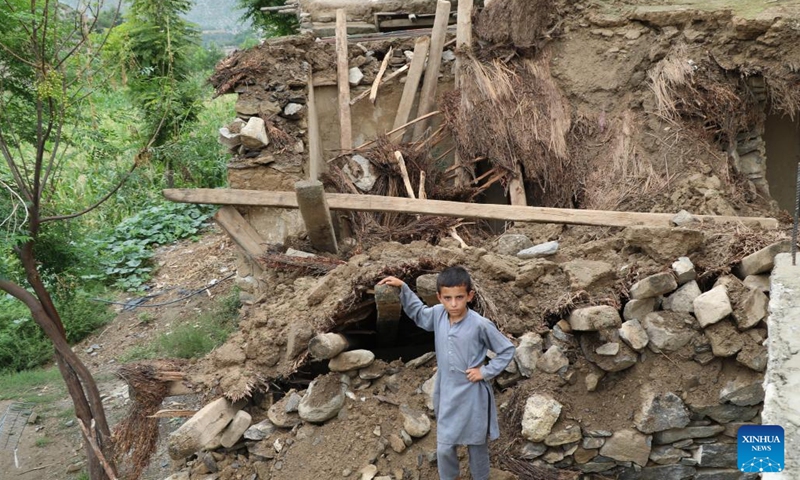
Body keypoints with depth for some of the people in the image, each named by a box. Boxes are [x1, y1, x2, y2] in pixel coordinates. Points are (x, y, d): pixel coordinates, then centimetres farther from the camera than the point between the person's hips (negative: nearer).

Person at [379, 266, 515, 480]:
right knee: (444, 448, 12)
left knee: (477, 445, 16)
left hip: (472, 396, -4)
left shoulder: (480, 325, -22)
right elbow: (418, 313, 15)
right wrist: (403, 288, 3)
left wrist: (485, 372, -14)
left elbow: (507, 350, -10)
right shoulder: (437, 314, -9)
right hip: (446, 394, 4)